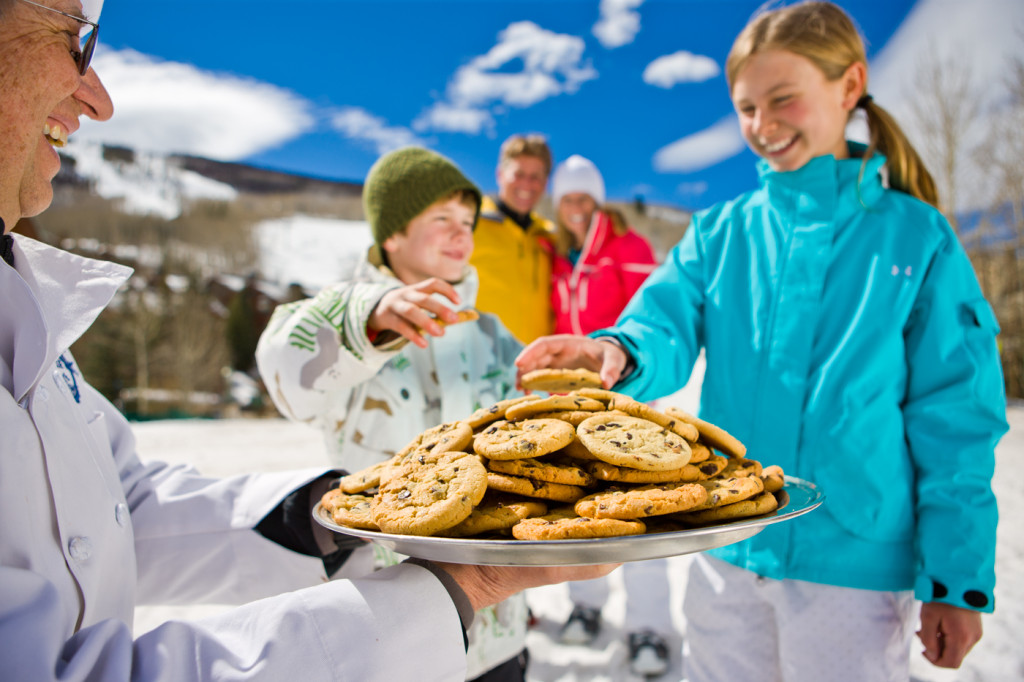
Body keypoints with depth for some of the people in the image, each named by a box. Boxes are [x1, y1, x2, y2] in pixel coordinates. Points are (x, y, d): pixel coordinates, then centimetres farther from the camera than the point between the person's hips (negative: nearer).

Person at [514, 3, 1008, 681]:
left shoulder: (916, 236, -5)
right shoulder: (720, 232, 3)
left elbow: (956, 419, -4)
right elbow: (665, 333, -9)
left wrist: (958, 581, -5)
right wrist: (620, 354, -33)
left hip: (856, 561, -2)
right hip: (727, 549, 3)